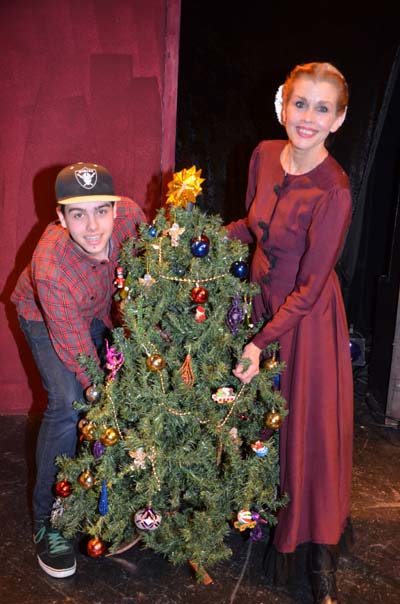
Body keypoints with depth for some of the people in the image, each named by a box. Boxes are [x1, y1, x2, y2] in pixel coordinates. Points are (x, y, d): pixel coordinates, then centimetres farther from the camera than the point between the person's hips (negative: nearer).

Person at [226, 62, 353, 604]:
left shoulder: (333, 192, -25)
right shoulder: (265, 155, -4)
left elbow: (309, 287, -20)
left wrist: (261, 341, -18)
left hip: (307, 316, -6)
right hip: (264, 298, 6)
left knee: (311, 430, 5)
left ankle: (321, 558, 26)